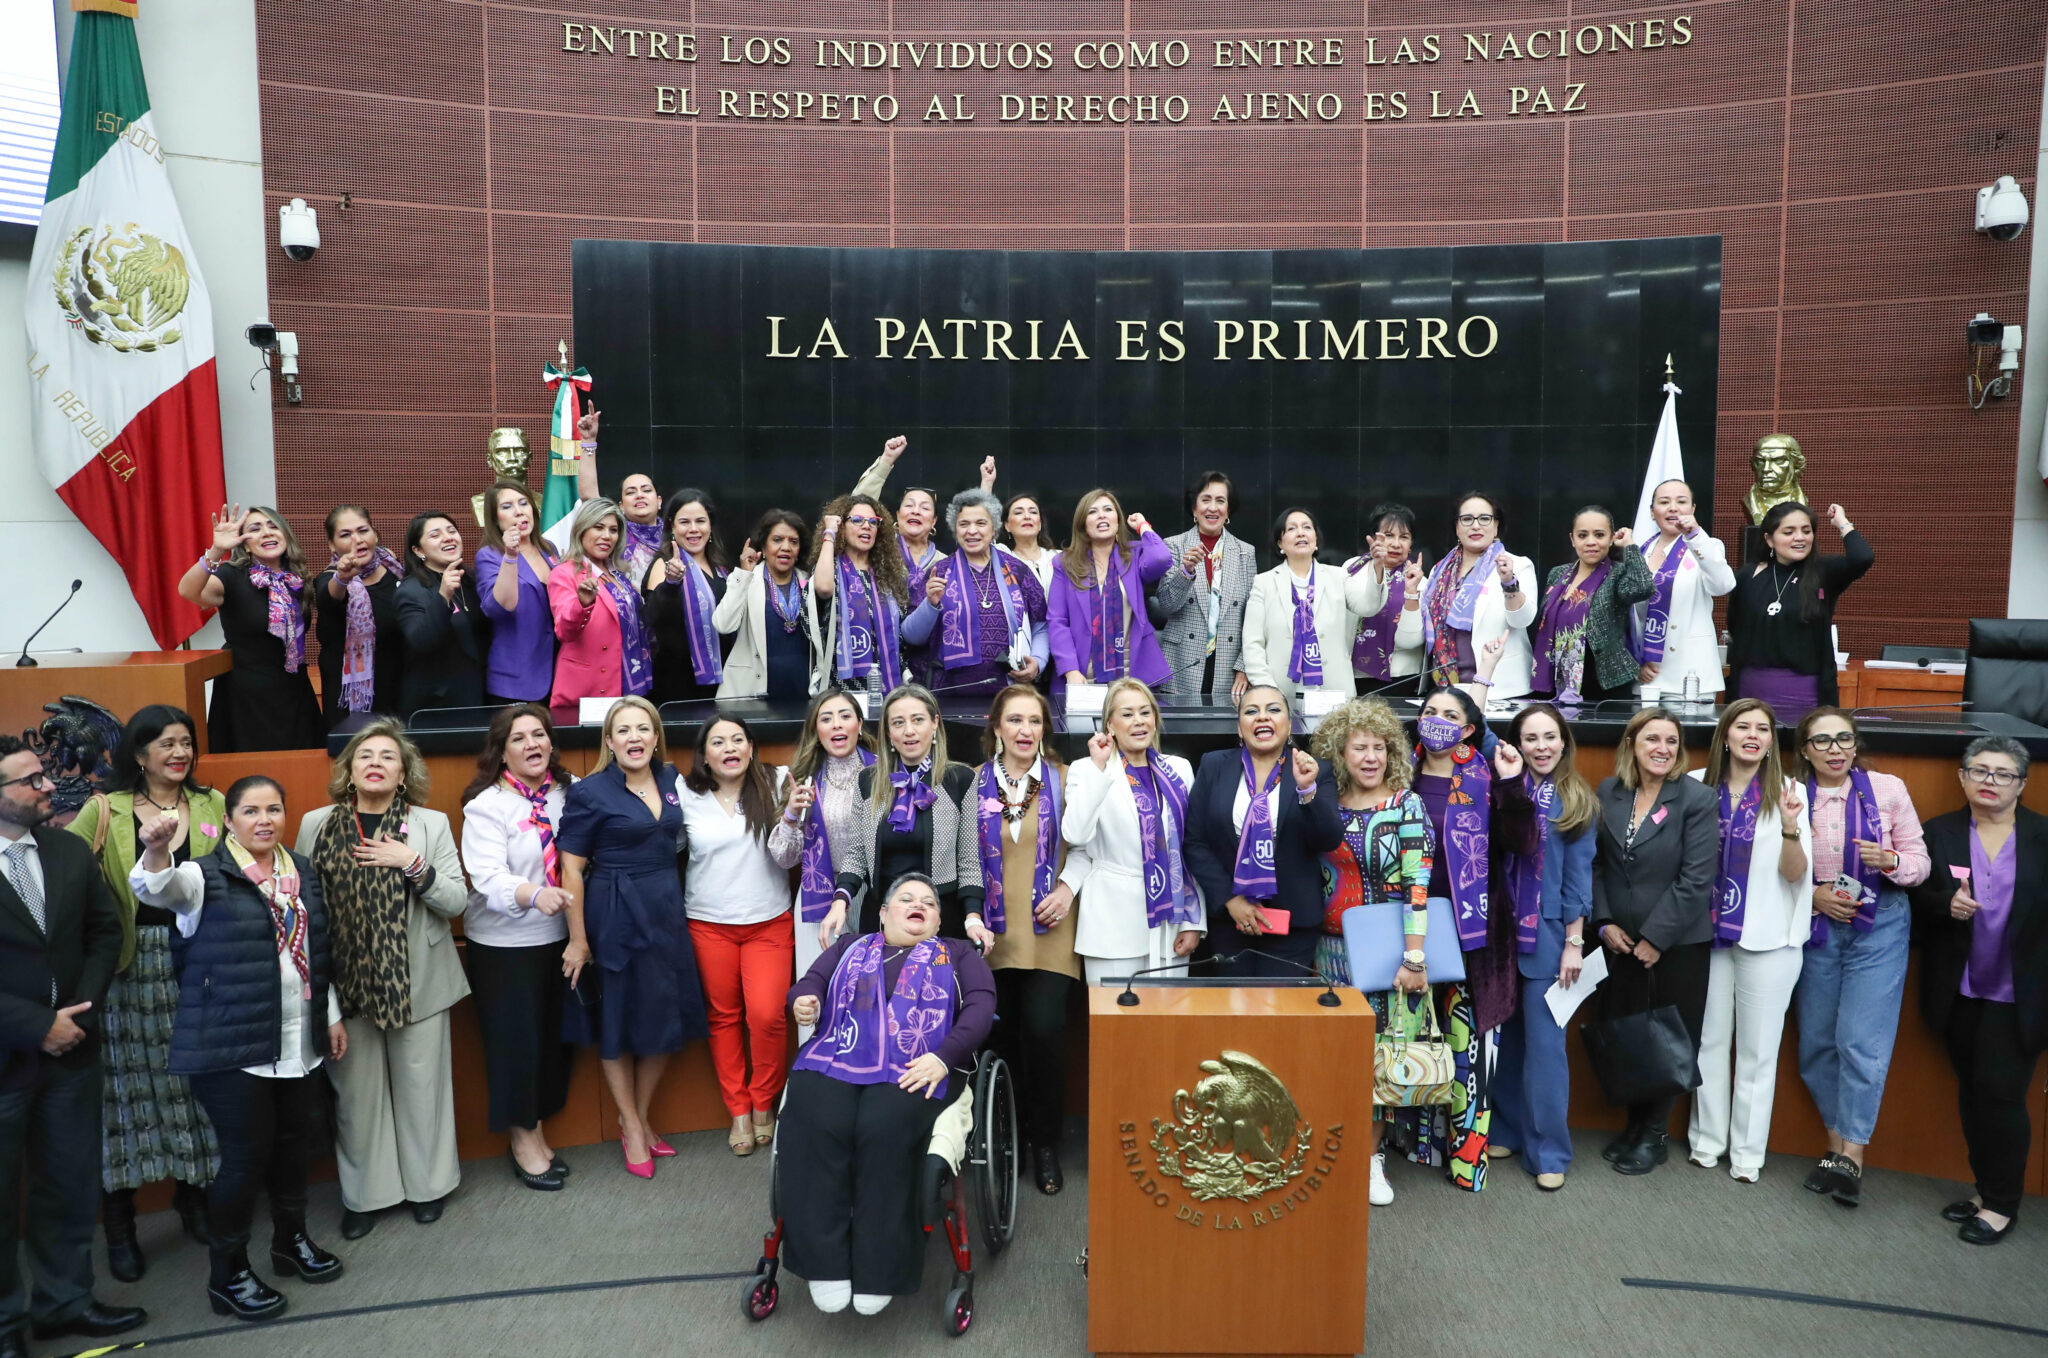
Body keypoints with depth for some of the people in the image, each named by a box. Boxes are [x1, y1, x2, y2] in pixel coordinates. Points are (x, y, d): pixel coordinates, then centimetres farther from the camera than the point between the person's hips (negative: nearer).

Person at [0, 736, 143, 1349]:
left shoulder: (72, 851, 2)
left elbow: (104, 931, 9)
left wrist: (83, 1007, -5)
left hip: (70, 1047, 5)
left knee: (71, 1182, 14)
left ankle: (66, 1299, 31)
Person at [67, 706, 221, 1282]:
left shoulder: (212, 805, 7)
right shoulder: (104, 811, 1)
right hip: (134, 967, -2)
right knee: (130, 1083, 4)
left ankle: (194, 1196, 28)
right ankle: (119, 1225, 17)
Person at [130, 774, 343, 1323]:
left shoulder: (304, 873, 9)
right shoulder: (208, 875, -9)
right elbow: (154, 887, -31)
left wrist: (333, 1016, 17)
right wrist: (156, 848, -52)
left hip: (299, 1044, 6)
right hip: (234, 1047, -6)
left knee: (297, 1143, 16)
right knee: (245, 1153, 1)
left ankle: (292, 1240, 37)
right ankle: (227, 1273, 18)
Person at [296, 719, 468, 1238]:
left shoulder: (430, 824, 1)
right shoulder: (316, 825, 4)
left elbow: (456, 901, -3)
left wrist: (413, 864, -17)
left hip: (416, 982, -1)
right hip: (345, 982, 1)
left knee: (420, 1086, 5)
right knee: (355, 1091, 7)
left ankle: (427, 1185, 24)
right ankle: (363, 1195, 24)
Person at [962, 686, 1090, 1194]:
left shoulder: (1063, 779, 4)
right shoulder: (975, 784, 5)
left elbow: (1083, 845, 8)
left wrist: (1068, 887, -7)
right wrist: (971, 916, -4)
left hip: (1048, 932, -1)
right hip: (993, 933, 1)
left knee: (1044, 1029, -9)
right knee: (1003, 1034, 2)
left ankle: (1046, 1142, 9)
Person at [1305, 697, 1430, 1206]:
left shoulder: (1406, 805, -6)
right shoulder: (1327, 807, 5)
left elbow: (1418, 882, -13)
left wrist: (1414, 958, -18)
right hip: (1333, 949, 3)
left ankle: (1370, 1155, 14)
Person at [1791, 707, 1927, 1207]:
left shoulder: (1888, 789, -3)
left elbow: (1920, 863, 1)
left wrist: (1889, 861, -19)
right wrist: (1813, 895, -12)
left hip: (1879, 927, -2)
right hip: (1815, 927, 2)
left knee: (1862, 1042, -9)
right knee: (1817, 1043, 8)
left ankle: (1852, 1154, 2)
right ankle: (1837, 1143, 23)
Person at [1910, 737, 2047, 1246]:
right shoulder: (1938, 834, 3)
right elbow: (1916, 901, 3)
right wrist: (1946, 904, -17)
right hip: (1960, 991, 3)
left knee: (2001, 1094, -2)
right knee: (1972, 1092, 12)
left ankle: (2002, 1204, 13)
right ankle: (1986, 1189, 25)